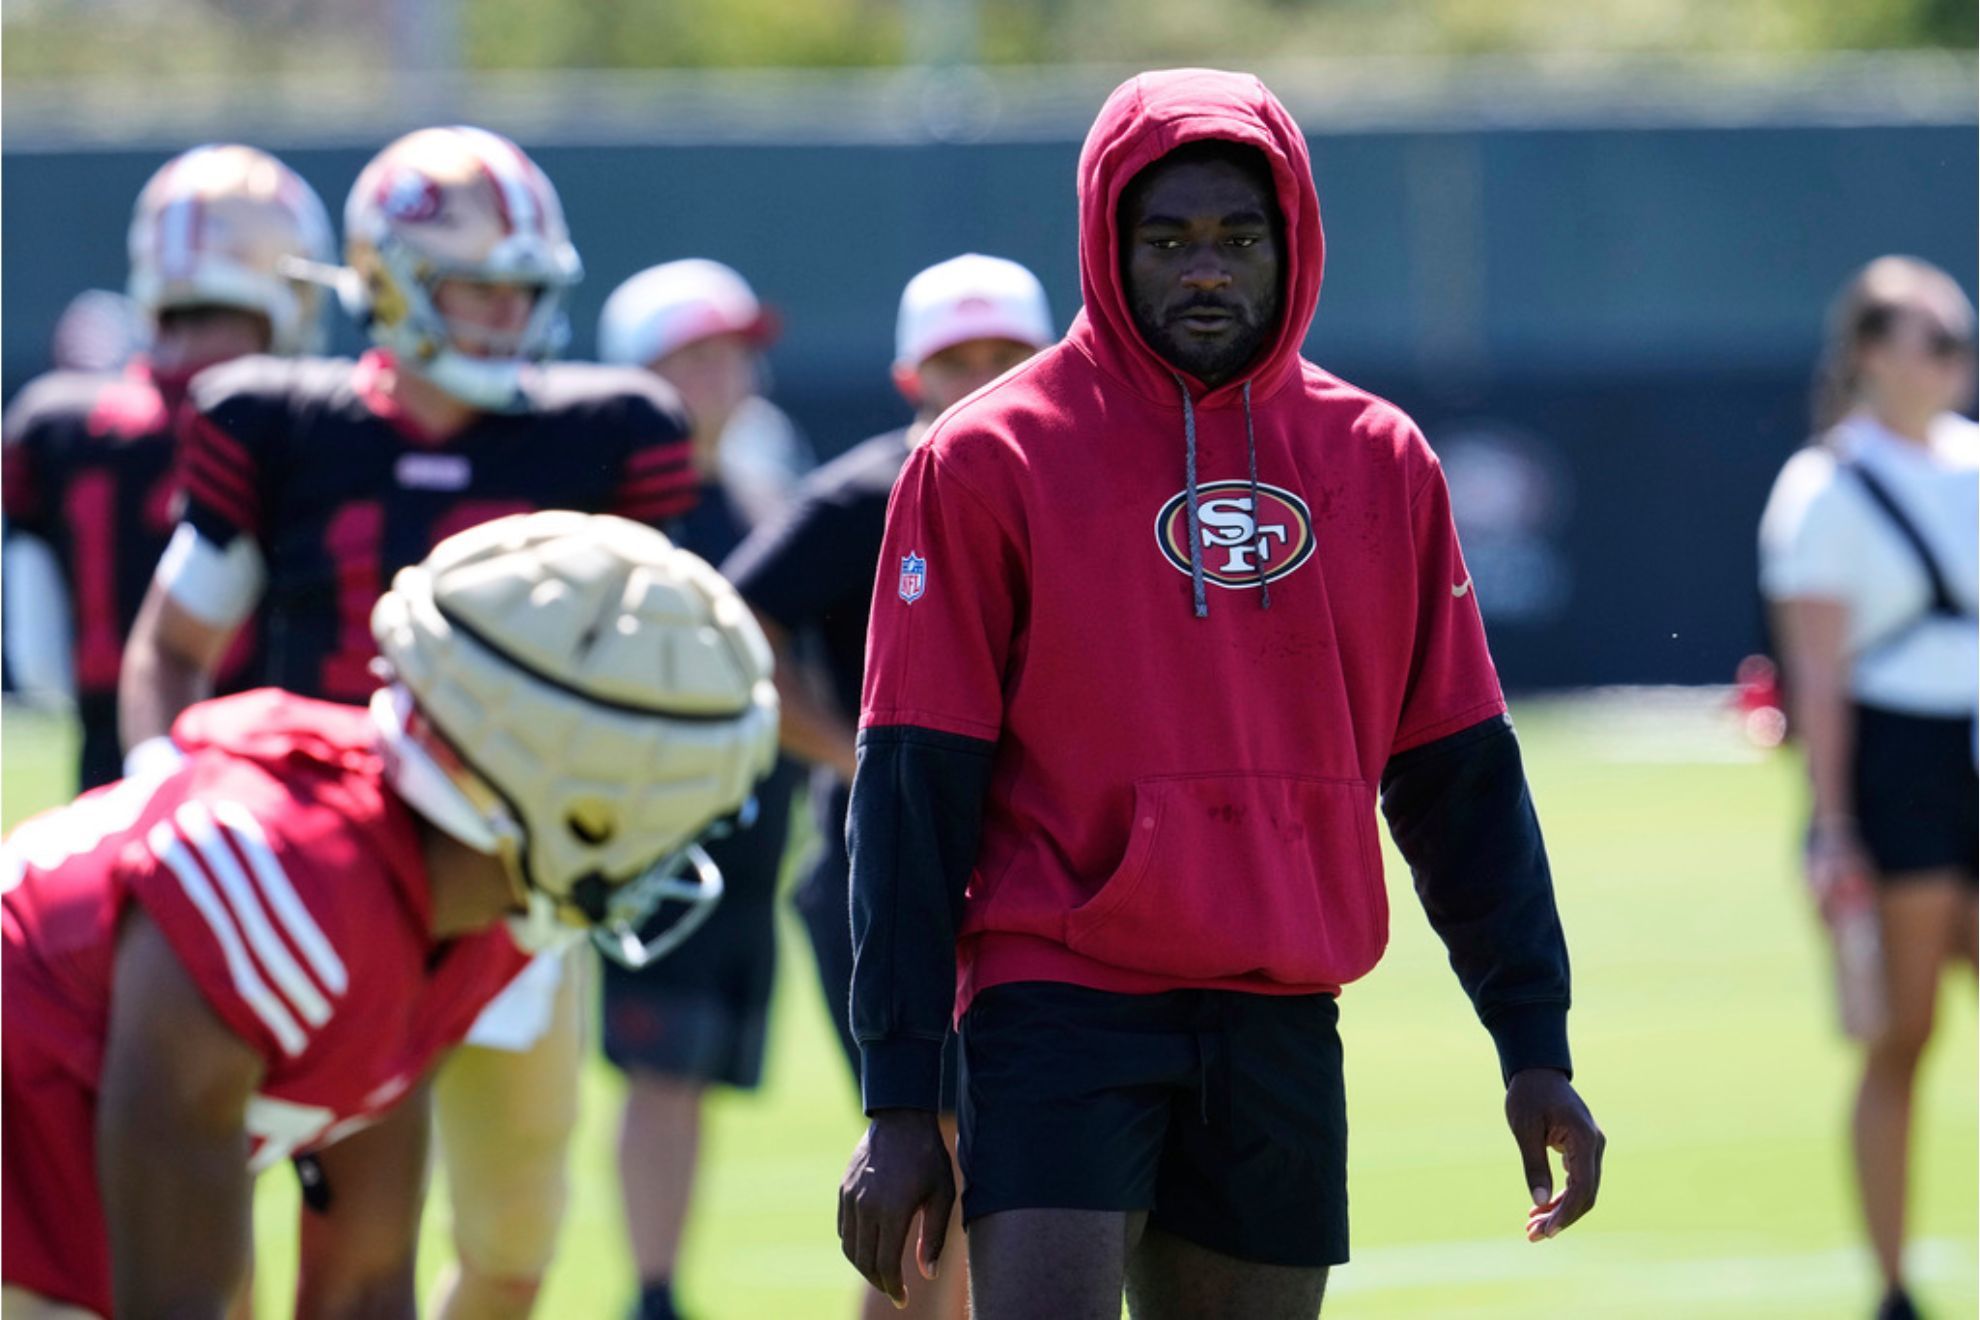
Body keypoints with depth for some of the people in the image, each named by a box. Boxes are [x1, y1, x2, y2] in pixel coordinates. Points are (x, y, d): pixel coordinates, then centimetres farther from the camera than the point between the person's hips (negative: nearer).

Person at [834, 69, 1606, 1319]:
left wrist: (1535, 1045, 9)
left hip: (1282, 1029, 4)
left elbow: (1460, 780, 14)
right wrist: (899, 1099, -7)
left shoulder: (1380, 464, 9)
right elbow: (913, 791, -3)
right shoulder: (989, 460, -2)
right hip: (1061, 1012, -4)